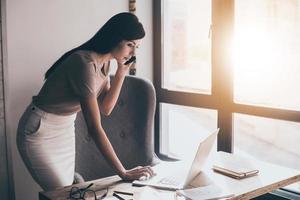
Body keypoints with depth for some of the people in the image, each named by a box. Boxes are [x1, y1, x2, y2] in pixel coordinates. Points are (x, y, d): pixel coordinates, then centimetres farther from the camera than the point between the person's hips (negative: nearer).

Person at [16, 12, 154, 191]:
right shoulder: (85, 63, -31)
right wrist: (123, 173, -31)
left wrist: (121, 74, -12)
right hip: (40, 131, -8)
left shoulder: (104, 62, -3)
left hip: (65, 128, 8)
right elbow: (94, 128, -33)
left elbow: (106, 108, -1)